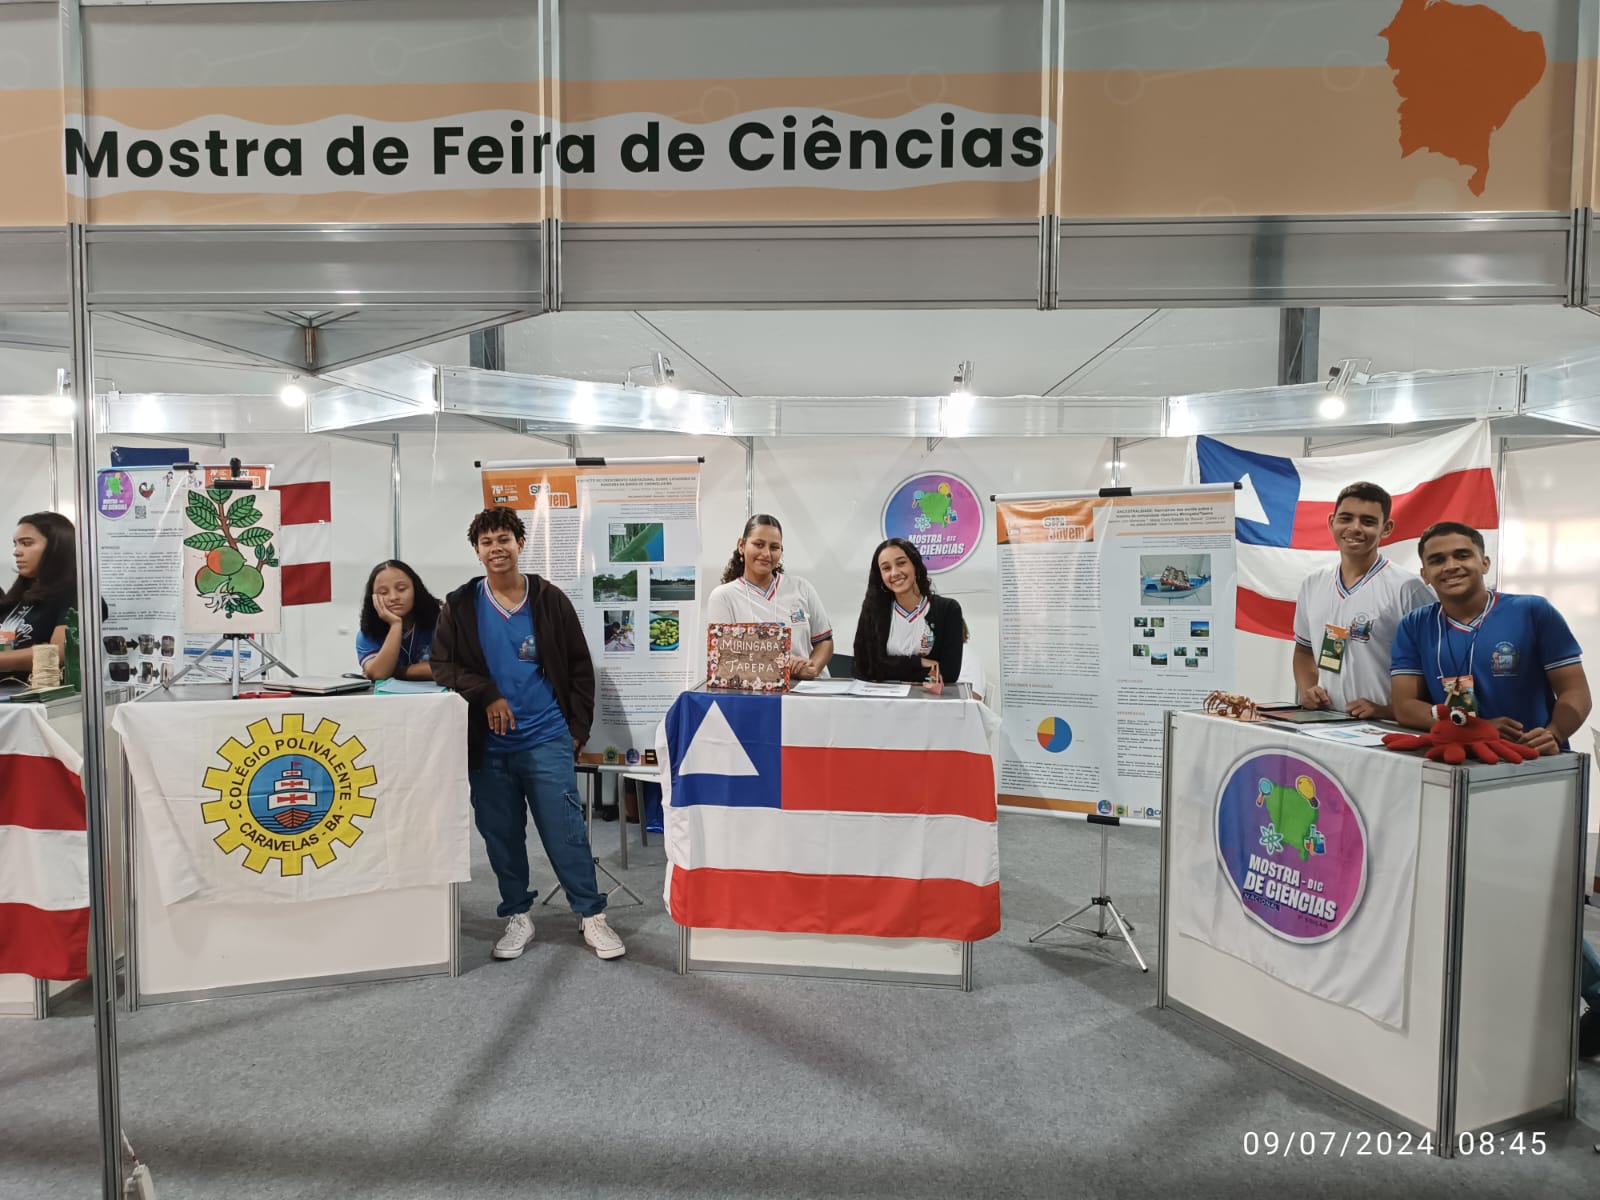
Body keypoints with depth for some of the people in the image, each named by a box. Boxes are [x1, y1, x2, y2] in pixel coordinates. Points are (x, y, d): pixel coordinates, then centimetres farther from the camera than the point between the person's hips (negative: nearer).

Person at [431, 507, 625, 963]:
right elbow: (442, 664, 1)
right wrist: (487, 695, -14)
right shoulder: (460, 605, 3)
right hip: (488, 744, 2)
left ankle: (592, 917, 12)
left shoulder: (550, 599, 0)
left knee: (566, 831, -1)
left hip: (547, 740, -2)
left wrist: (577, 729, 0)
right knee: (501, 835, 10)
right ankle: (517, 917, 26)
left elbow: (580, 668, 4)